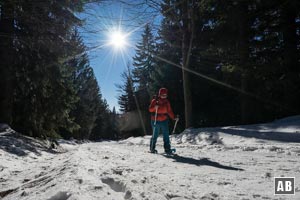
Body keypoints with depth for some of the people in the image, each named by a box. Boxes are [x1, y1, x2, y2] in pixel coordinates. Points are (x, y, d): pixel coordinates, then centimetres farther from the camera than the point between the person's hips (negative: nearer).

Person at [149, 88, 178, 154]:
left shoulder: (166, 101, 8)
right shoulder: (155, 100, -5)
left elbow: (169, 111, 11)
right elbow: (150, 109, -8)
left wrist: (173, 117, 0)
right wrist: (155, 107, -28)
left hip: (164, 121, 4)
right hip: (156, 121, -4)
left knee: (166, 135, 2)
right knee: (155, 135, 3)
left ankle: (167, 149, 8)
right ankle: (152, 148, 17)